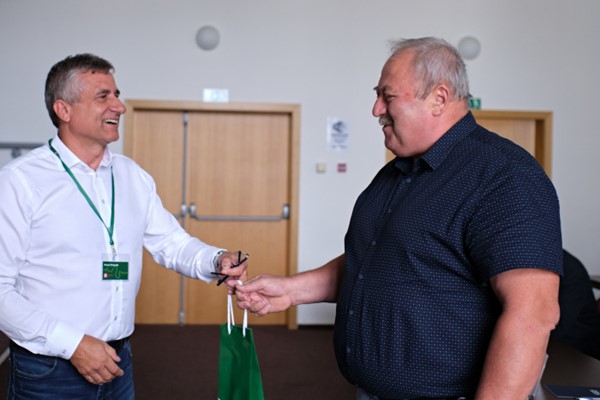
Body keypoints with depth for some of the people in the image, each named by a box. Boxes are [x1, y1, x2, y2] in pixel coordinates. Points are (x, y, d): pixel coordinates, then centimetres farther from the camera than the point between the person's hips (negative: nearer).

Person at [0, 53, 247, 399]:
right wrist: (71, 344, -19)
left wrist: (217, 261, -13)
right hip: (49, 370, -5)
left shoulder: (133, 176, 6)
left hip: (117, 362, 5)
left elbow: (172, 243, 7)